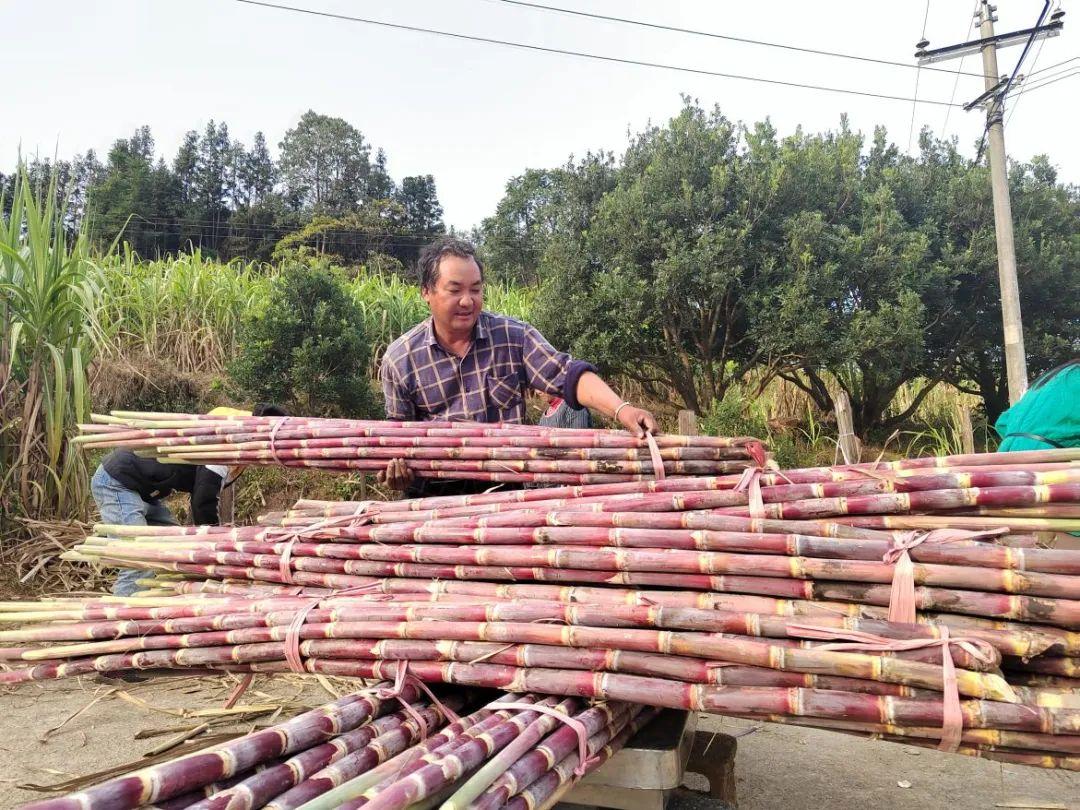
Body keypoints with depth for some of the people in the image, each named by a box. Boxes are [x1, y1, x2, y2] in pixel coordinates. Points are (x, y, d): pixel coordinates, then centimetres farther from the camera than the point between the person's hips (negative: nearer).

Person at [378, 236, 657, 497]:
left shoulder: (514, 336, -2)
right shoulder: (399, 359, -1)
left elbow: (566, 375, -11)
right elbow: (399, 426, 11)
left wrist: (621, 409, -26)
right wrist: (395, 462, -11)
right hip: (433, 493, 1)